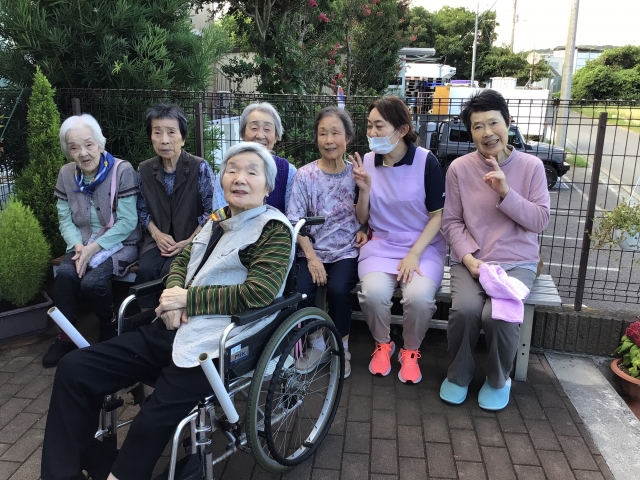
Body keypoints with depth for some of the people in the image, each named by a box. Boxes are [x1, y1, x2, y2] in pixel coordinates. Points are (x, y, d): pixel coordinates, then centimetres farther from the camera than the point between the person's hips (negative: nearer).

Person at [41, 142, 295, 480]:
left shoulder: (275, 230, -7)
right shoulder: (218, 219, 17)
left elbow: (256, 294, -17)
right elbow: (183, 259, 23)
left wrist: (187, 298, -11)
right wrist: (173, 294, -1)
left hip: (213, 344, -8)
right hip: (175, 328, 8)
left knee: (150, 423, -21)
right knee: (73, 369, 1)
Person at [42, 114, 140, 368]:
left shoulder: (122, 170, -12)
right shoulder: (66, 174, 4)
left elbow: (127, 222, -15)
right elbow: (65, 220, 3)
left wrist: (94, 247, -20)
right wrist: (78, 246, -16)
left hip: (119, 244, -4)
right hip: (83, 244, 4)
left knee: (92, 282, -29)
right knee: (65, 274, -26)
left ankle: (109, 325, 3)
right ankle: (66, 336, -6)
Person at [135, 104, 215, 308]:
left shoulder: (200, 167, -10)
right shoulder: (144, 170, 2)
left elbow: (210, 211, -9)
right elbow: (142, 210, 11)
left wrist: (189, 241, -16)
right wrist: (157, 234, -7)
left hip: (192, 239, -3)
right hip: (158, 238, 3)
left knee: (170, 273, -28)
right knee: (146, 270, -25)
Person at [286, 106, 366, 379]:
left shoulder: (356, 173, 1)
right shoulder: (305, 175, -3)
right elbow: (296, 221, -4)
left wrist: (364, 231, -13)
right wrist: (311, 256, -13)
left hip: (347, 251, 0)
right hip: (313, 250, 1)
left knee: (338, 290, -28)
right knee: (299, 290, -24)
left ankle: (341, 347, 2)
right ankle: (317, 344, 6)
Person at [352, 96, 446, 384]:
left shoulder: (427, 161, -9)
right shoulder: (367, 161, 1)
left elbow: (438, 215, -5)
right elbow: (362, 219, 6)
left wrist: (414, 254, -16)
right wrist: (364, 189, -13)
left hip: (424, 246, -2)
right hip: (381, 245, 2)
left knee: (419, 297, -30)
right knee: (373, 292, -28)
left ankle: (411, 351, 3)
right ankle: (382, 345, 5)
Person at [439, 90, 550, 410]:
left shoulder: (531, 166, -1)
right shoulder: (459, 168, -1)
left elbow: (540, 221, -4)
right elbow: (451, 222, -1)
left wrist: (505, 192, -18)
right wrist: (468, 257, -15)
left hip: (517, 263, 0)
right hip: (469, 260, 0)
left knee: (499, 315, -27)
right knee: (464, 310, -28)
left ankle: (498, 380, 6)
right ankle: (458, 375, 3)